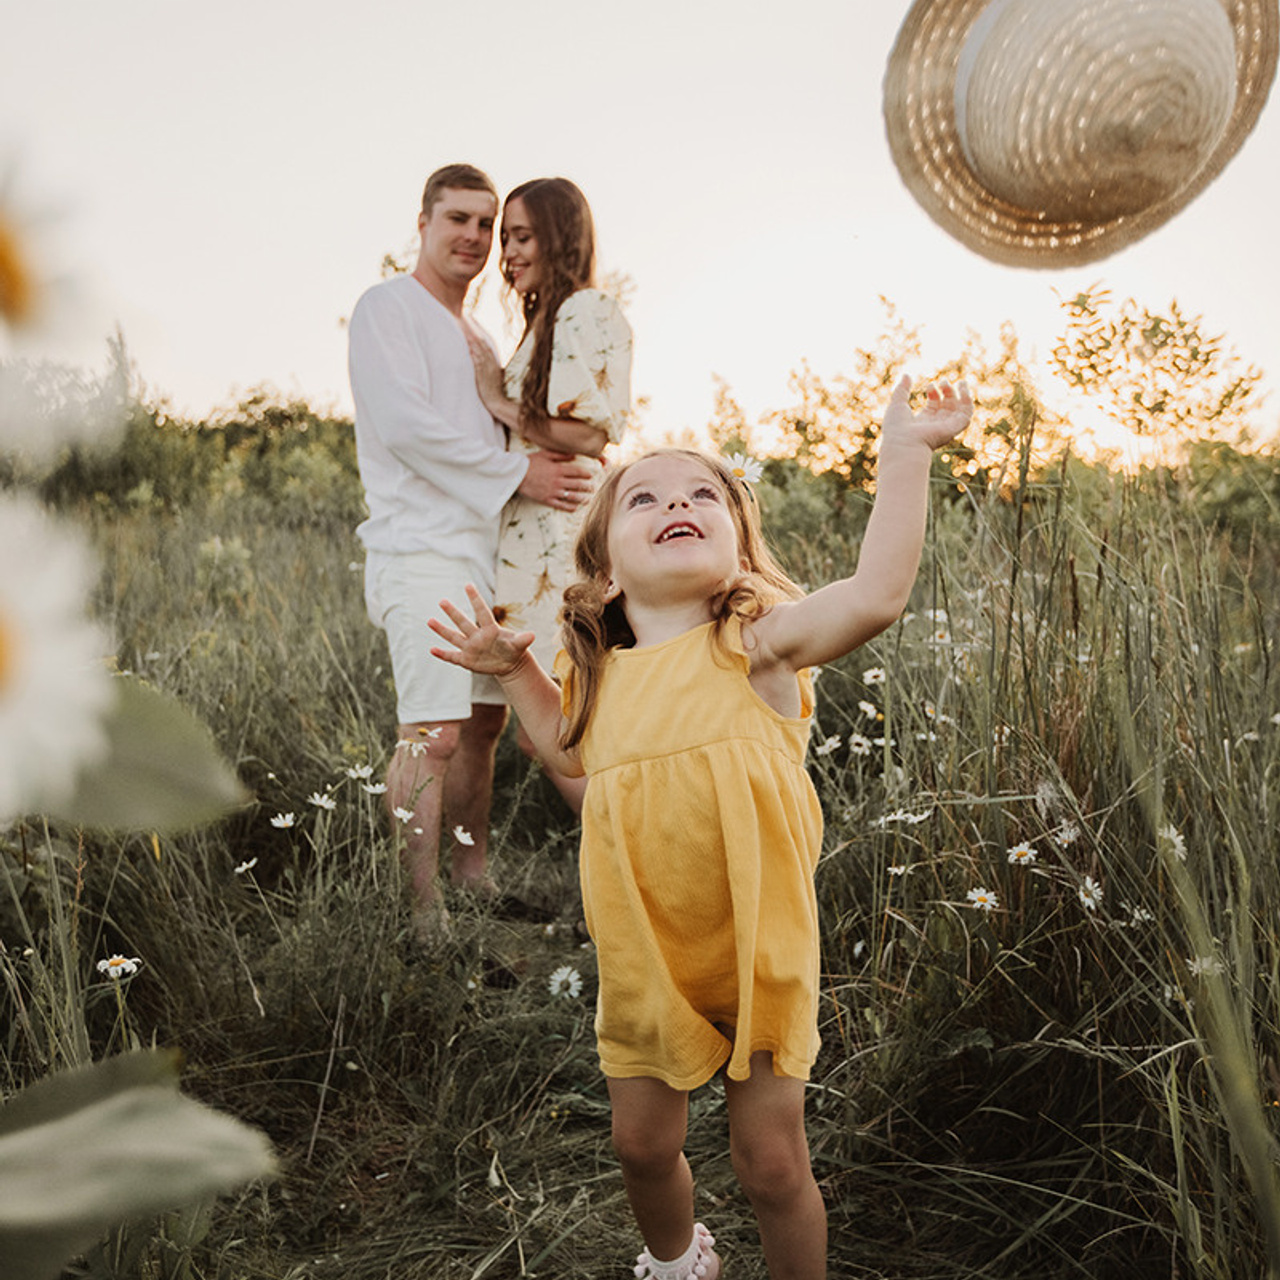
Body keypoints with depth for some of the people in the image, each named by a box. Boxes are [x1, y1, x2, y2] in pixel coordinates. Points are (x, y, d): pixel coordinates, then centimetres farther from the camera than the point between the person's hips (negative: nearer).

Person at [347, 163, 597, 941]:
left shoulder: (473, 334, 24)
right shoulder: (387, 308, -3)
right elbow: (405, 424, -16)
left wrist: (548, 447, 10)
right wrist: (516, 473, -15)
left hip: (486, 549, 9)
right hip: (422, 550, -9)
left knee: (486, 720, 11)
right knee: (433, 733, -14)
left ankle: (473, 881, 23)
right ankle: (421, 916, -10)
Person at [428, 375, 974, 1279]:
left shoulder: (756, 643, -14)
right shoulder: (608, 673, 1)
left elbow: (876, 594, -31)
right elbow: (578, 754, 22)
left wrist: (905, 450, -29)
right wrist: (517, 672, 12)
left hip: (755, 949, -4)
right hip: (645, 959, 5)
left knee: (772, 1160, 6)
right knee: (642, 1143, 19)